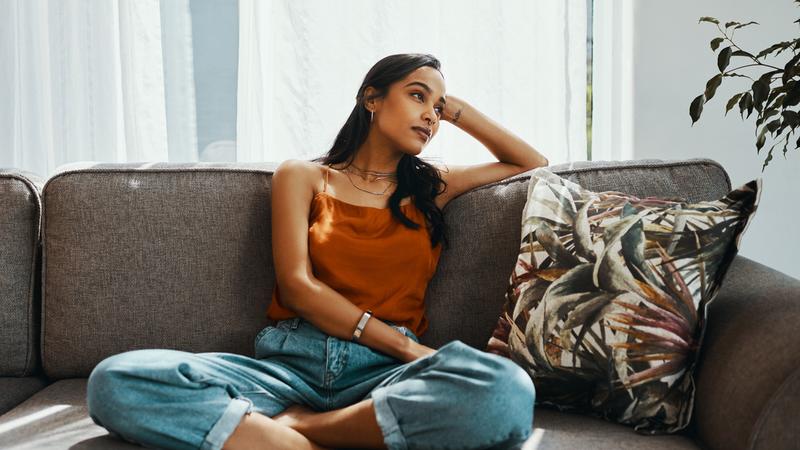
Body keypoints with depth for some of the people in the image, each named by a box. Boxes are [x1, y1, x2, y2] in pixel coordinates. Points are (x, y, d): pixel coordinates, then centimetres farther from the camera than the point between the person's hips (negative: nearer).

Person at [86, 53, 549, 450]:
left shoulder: (433, 186, 23)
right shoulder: (303, 176, 15)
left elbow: (536, 165, 34)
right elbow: (296, 286, 1)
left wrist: (459, 110, 27)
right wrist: (405, 344, -9)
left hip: (384, 373, 2)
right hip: (292, 361, -1)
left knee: (508, 389, -37)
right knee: (115, 381, -27)